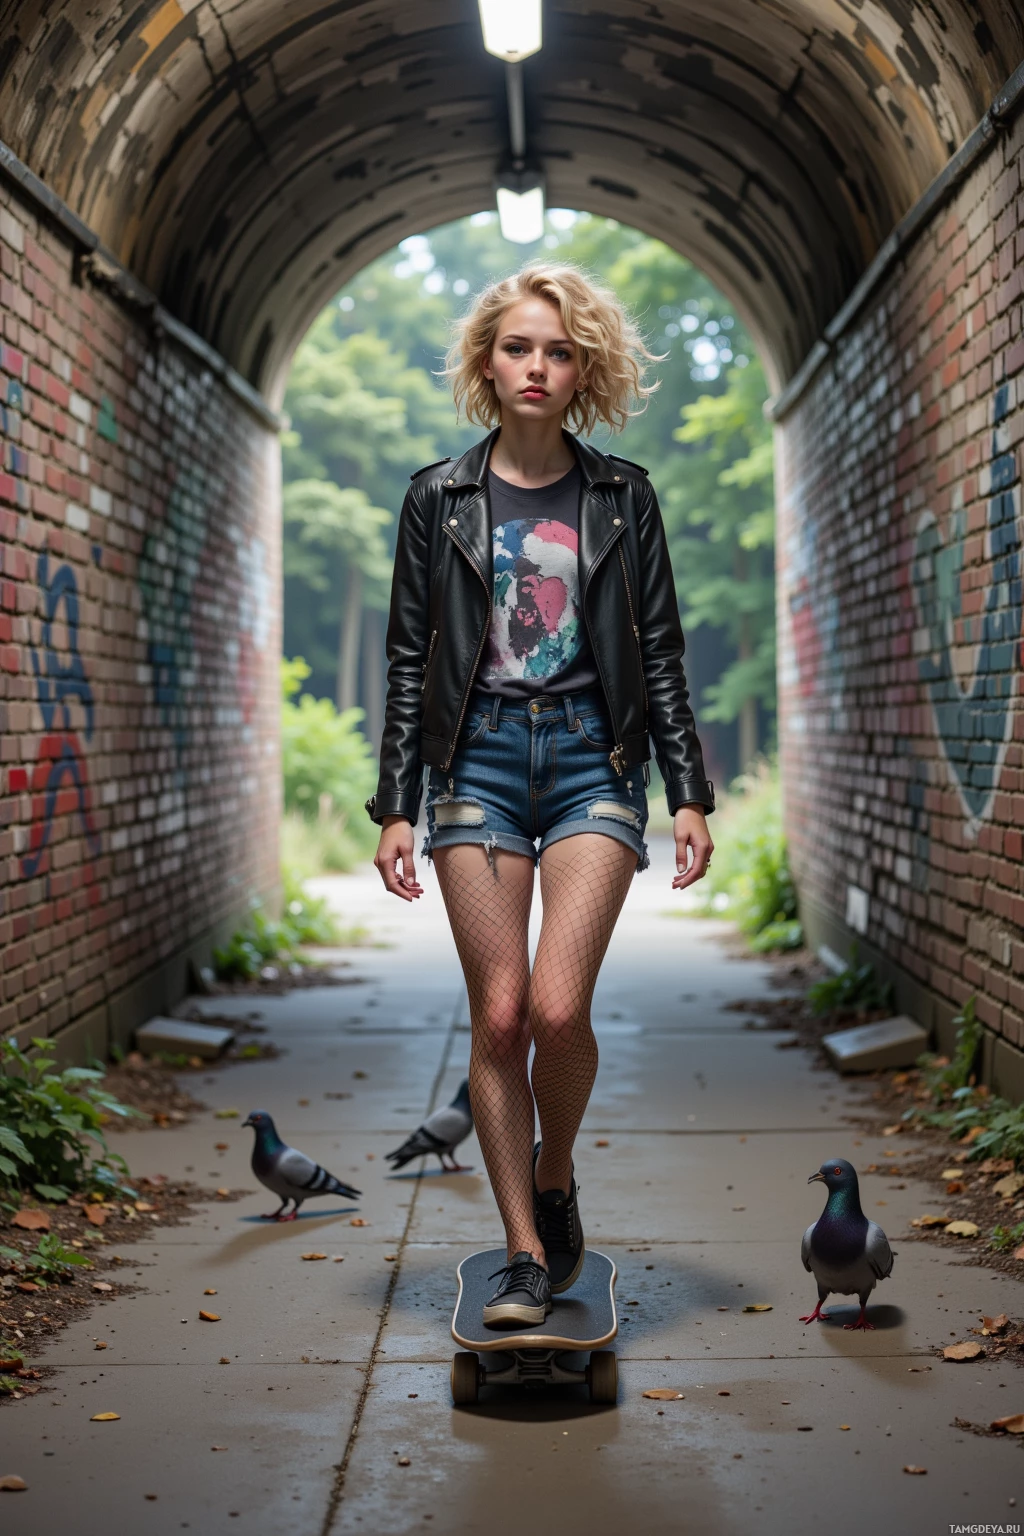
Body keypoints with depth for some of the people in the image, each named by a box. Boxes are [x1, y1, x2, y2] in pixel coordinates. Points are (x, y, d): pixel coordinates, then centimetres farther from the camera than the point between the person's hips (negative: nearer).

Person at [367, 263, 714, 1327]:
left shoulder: (622, 497, 8)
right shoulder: (439, 499, 7)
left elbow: (660, 656, 8)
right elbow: (408, 661, 8)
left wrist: (688, 793, 3)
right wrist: (394, 805, 3)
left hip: (593, 757, -1)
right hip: (478, 758, 1)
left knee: (559, 1007, -14)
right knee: (497, 1018, -2)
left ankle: (556, 1182, 15)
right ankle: (526, 1255, 9)